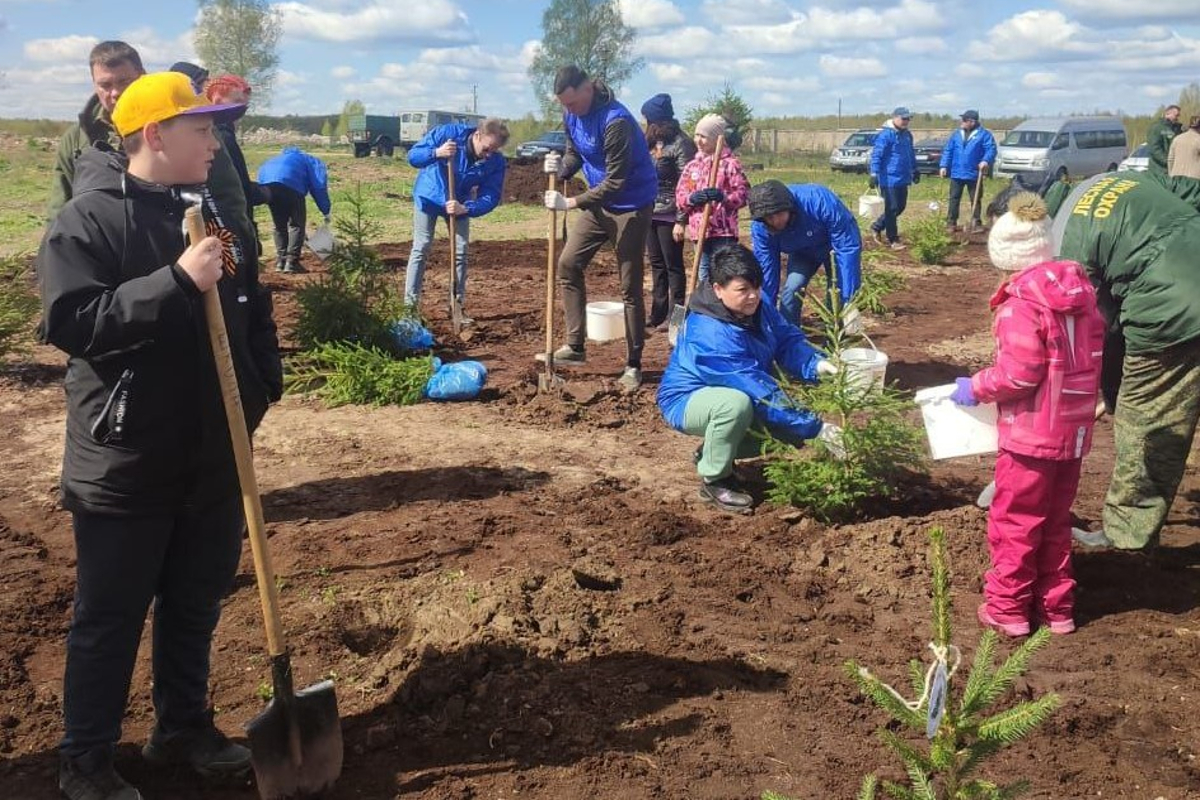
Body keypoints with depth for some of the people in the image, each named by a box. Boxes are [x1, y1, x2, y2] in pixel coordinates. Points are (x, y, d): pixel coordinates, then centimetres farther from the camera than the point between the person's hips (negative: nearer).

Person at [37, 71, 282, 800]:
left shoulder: (211, 212, 9)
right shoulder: (88, 219, -11)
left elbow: (251, 307, 17)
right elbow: (71, 320, -22)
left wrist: (264, 385, 5)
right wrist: (176, 281, -27)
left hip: (214, 455, 6)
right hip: (126, 462, -6)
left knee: (197, 604, 18)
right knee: (110, 619, 7)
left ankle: (185, 727, 36)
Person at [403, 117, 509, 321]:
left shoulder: (496, 161, -24)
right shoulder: (447, 134, -29)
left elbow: (491, 197, -24)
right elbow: (413, 156, -25)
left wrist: (465, 208, -42)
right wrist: (436, 153, -45)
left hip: (460, 204, 3)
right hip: (428, 197, -2)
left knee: (460, 252, 0)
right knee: (421, 249, -6)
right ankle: (410, 305, -3)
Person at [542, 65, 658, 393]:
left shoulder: (616, 121, -29)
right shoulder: (572, 114, -4)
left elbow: (615, 183, -28)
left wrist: (571, 202, -28)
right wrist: (562, 166, -13)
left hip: (631, 205, -8)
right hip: (599, 200, 8)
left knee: (630, 287, -4)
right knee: (568, 264, 2)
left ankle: (633, 365, 5)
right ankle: (575, 346, 10)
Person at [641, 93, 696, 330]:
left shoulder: (680, 144, -11)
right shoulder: (651, 142, 11)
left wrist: (681, 221, -18)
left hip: (669, 215, -7)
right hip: (649, 212, 7)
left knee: (673, 266, 1)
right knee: (656, 265, 13)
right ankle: (658, 313, 20)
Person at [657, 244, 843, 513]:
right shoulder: (710, 335, -35)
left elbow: (788, 340, -6)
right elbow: (760, 392, -37)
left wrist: (818, 364, -30)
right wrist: (816, 427, -36)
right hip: (687, 401, -8)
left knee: (791, 428, -3)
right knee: (736, 402, -39)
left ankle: (712, 452, 14)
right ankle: (713, 480, -15)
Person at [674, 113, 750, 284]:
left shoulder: (730, 163, -3)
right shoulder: (692, 165, 12)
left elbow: (744, 193, -7)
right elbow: (679, 194, 8)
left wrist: (724, 196, -24)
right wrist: (691, 198, -13)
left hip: (723, 231, -5)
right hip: (699, 230, 5)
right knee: (704, 276, 14)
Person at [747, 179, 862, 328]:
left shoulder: (818, 201, -41)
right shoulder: (759, 227, -29)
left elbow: (849, 246, -36)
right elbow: (766, 270, -19)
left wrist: (850, 301, -38)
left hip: (835, 246, -2)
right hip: (802, 253, 3)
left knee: (837, 297, -11)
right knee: (791, 290, -17)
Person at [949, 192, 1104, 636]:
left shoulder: (1021, 301, -19)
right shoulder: (1081, 290, 5)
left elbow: (1019, 372, -23)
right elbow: (1086, 360, 13)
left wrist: (975, 387, -8)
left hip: (1031, 434, -8)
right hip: (1074, 431, 8)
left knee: (1014, 522, 7)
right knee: (1056, 522, 19)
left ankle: (1008, 608, 16)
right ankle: (1057, 606, 28)